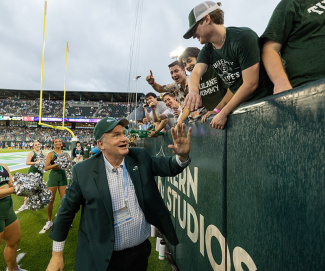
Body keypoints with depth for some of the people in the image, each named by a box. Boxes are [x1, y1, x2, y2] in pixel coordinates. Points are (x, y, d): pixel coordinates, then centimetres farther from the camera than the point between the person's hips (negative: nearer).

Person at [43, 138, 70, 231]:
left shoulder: (65, 153, 7)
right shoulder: (51, 154, -3)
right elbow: (46, 167, -9)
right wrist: (56, 164, -22)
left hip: (63, 176, 3)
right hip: (53, 175, -2)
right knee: (51, 200, 4)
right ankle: (49, 221, 22)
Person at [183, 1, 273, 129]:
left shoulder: (243, 37, -17)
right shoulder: (207, 50, 6)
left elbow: (251, 84, -21)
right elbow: (195, 73, -10)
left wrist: (223, 113, -19)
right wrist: (193, 91, -34)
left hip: (266, 99, -5)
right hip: (242, 106, 6)